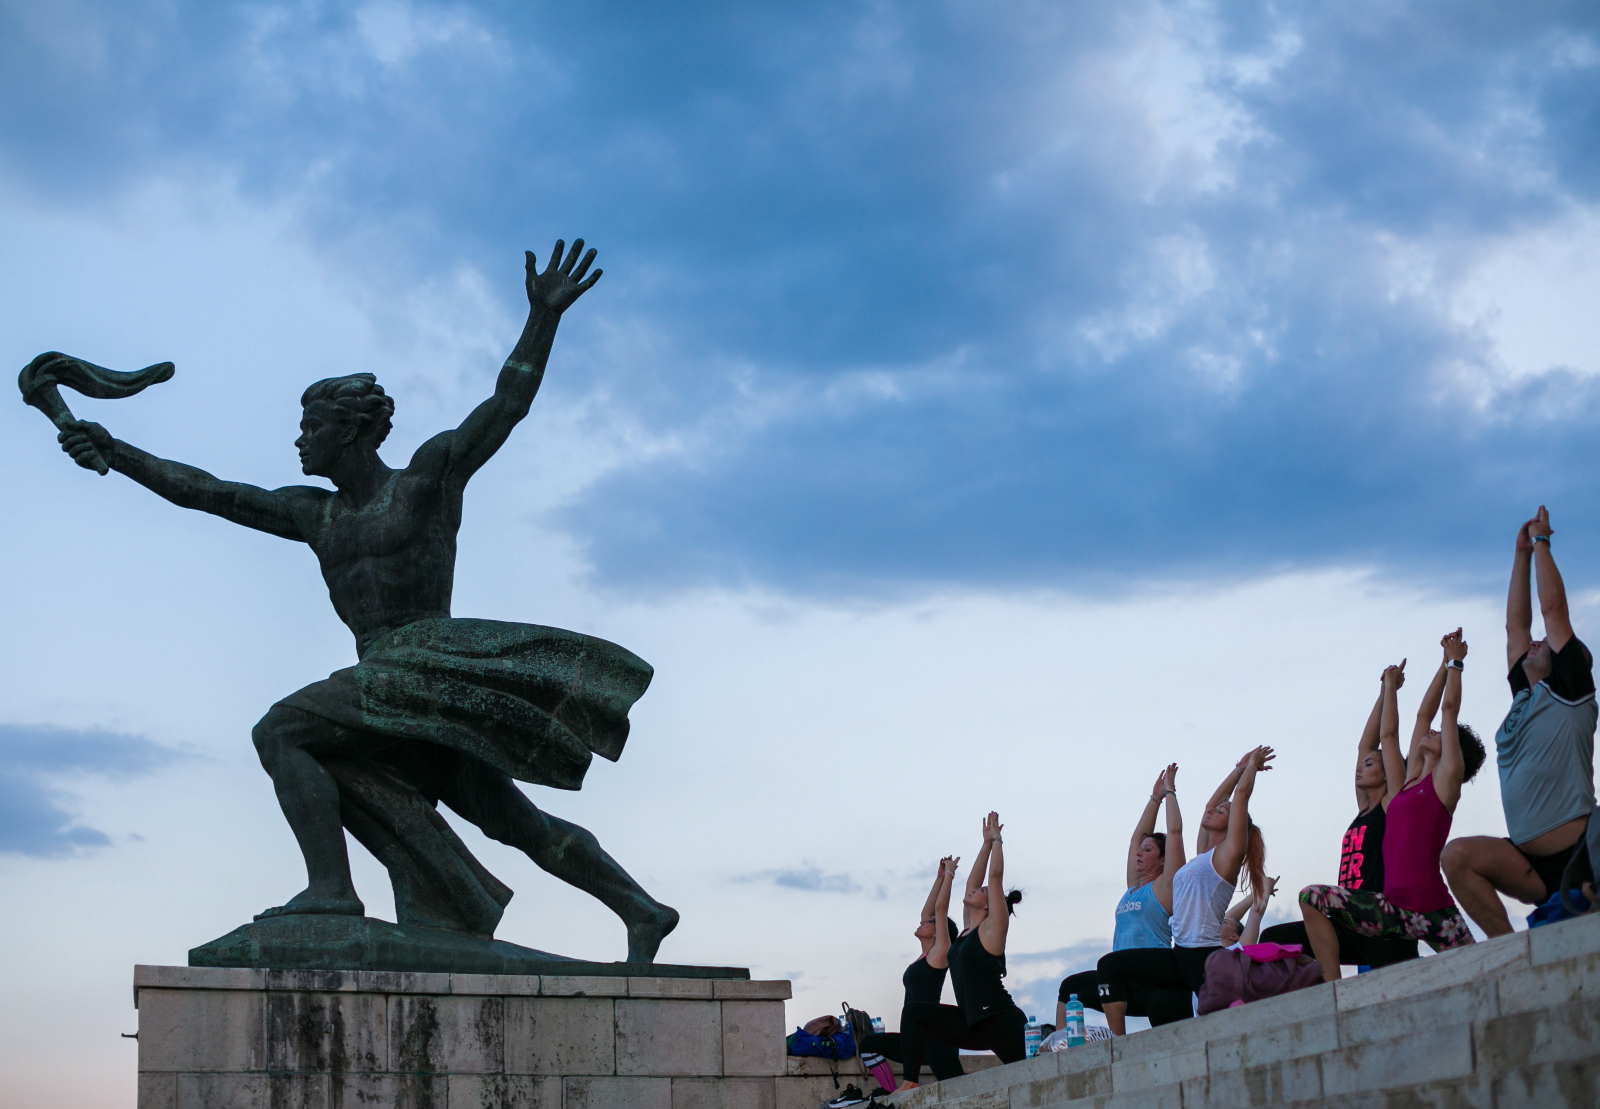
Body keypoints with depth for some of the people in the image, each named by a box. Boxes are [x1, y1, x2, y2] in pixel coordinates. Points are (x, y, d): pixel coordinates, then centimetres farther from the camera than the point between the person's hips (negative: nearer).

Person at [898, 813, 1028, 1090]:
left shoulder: (992, 930, -4)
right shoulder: (968, 929, 16)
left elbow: (995, 878, -9)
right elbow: (972, 882, 22)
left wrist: (997, 839, 0)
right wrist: (987, 843, 25)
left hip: (1001, 1023, -8)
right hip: (973, 1023, 8)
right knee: (915, 1013, 1)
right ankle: (910, 1083, -6)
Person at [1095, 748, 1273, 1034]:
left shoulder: (1227, 854, -2)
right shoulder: (1204, 854, 19)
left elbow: (1241, 793, -1)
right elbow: (1211, 804, 30)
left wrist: (1253, 765, 13)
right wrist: (1240, 768, 36)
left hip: (1207, 959, -8)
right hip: (1181, 955, 8)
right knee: (1110, 965, -1)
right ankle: (1118, 1042, -9)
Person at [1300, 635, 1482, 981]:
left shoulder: (1446, 779, 4)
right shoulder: (1405, 784, 20)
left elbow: (1449, 708, 6)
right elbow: (1388, 735, 32)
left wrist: (1455, 662, 15)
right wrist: (1390, 687, 42)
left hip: (1432, 911, -6)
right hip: (1392, 909, 6)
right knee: (1312, 897, -5)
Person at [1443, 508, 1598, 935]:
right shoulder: (1525, 697, 21)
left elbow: (1554, 608, 0)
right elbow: (1516, 623, 25)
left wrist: (1541, 542, 9)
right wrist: (1522, 553, 29)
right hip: (1533, 863, 7)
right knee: (1458, 856, -17)